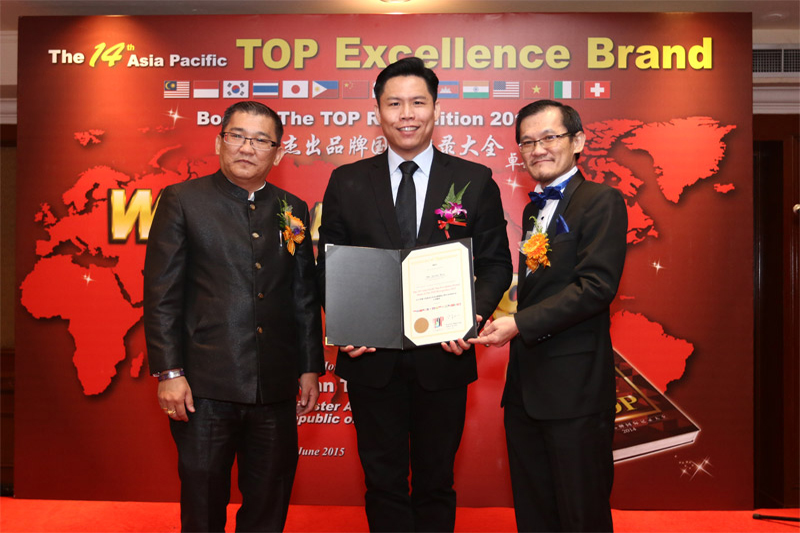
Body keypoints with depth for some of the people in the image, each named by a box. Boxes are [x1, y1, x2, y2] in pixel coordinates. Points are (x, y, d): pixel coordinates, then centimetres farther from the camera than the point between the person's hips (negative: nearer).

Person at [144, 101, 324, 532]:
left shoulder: (293, 210, 10)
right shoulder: (182, 200, 0)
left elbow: (305, 296, 12)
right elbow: (161, 293, -4)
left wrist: (310, 367, 10)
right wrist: (168, 372, -9)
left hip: (276, 387, 3)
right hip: (205, 385, -3)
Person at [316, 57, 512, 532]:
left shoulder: (475, 181, 0)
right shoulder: (347, 182, 2)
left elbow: (496, 263, 2)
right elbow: (328, 265, 5)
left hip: (443, 356, 0)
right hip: (371, 358, 1)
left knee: (436, 481, 17)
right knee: (383, 482, 15)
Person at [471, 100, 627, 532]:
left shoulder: (600, 201, -8)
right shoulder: (532, 210, 16)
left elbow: (597, 285, -18)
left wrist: (520, 324, -21)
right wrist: (501, 322, -1)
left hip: (574, 385, -7)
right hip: (524, 383, 8)